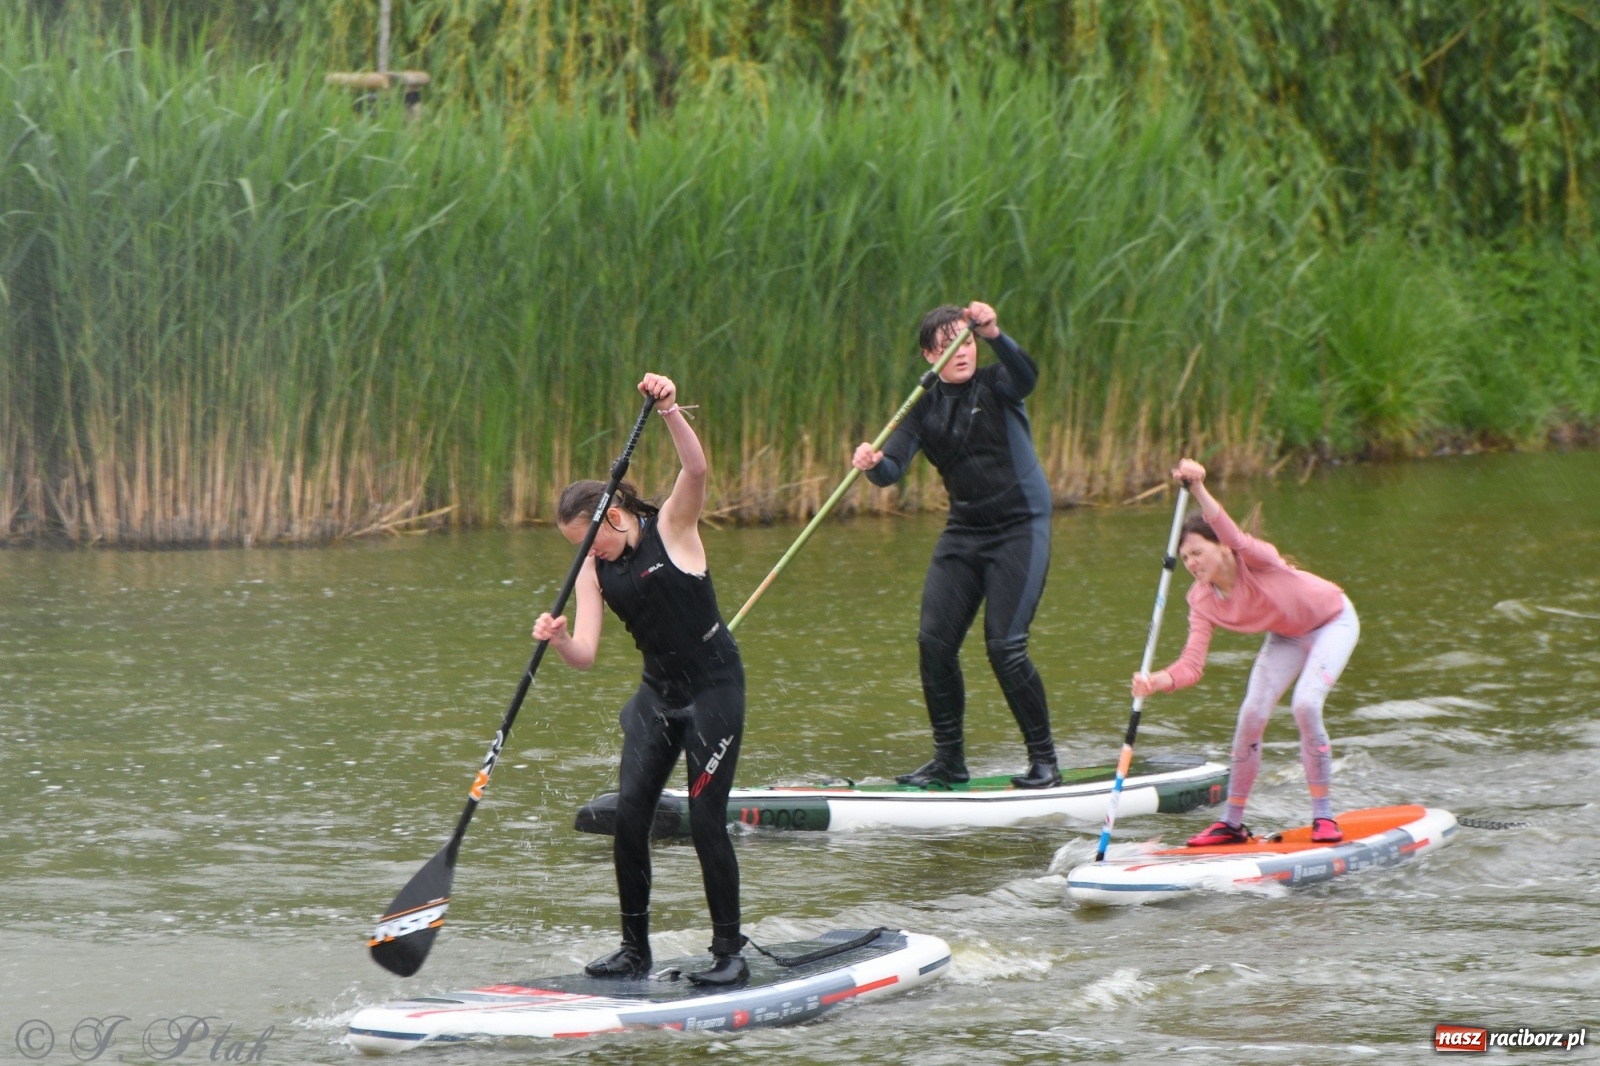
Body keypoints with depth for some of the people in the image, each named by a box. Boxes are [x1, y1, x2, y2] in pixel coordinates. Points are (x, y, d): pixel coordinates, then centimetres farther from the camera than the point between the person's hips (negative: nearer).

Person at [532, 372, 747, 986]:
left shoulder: (671, 529, -12)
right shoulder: (594, 572, 1)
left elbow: (696, 470, -31)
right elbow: (585, 653, -9)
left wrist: (670, 412, -45)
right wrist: (559, 640, -31)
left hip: (714, 688, -6)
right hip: (658, 692, 6)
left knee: (706, 821, -9)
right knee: (629, 816, -3)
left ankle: (729, 952, 2)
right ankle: (635, 948, 8)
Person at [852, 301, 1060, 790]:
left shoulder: (994, 385, -6)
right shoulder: (925, 407, 4)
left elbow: (1025, 376, -30)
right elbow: (894, 466, -8)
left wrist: (995, 335, -48)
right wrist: (873, 464, -32)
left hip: (1021, 527, -5)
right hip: (963, 531, 5)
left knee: (1004, 645, -13)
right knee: (935, 641, -2)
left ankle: (1044, 761, -2)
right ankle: (949, 760, 10)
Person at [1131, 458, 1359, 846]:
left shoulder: (1254, 561, -34)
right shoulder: (1202, 600, -17)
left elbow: (1235, 539, -59)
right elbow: (1191, 665, -25)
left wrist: (1200, 491, -73)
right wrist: (1157, 682, -47)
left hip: (1332, 621, -6)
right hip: (1286, 635, 6)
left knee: (1305, 705, -24)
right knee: (1252, 715, -7)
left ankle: (1323, 816, -10)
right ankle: (1232, 823, 6)